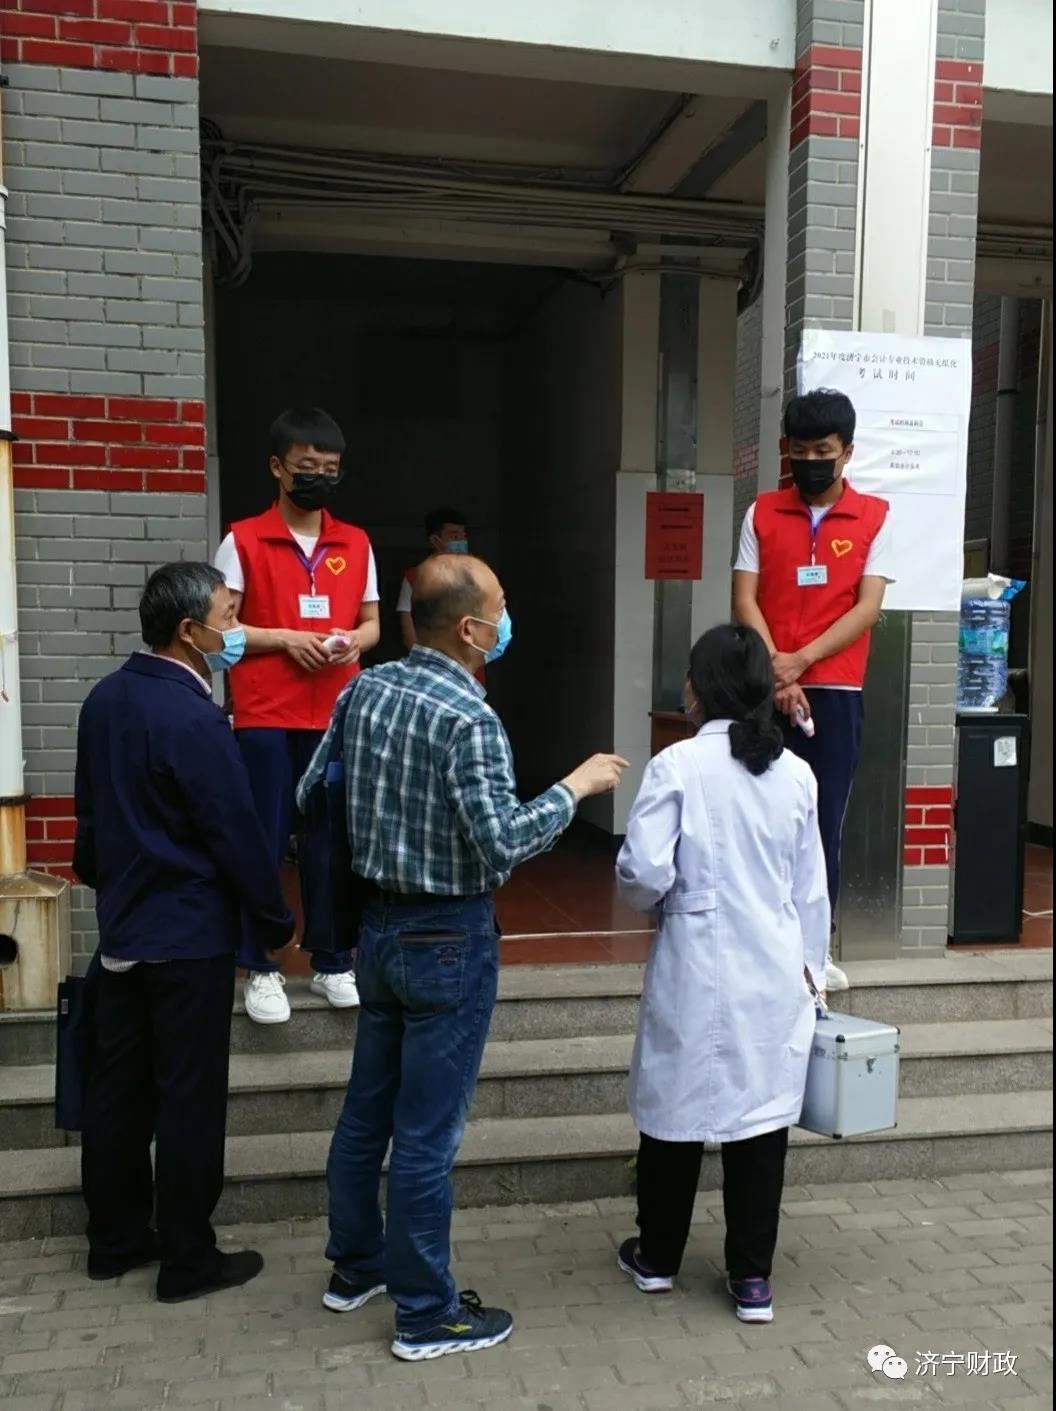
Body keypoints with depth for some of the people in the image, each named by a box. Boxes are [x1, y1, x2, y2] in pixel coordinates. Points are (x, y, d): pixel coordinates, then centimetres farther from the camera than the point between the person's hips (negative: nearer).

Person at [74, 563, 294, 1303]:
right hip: (188, 934, -8)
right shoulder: (195, 720, -22)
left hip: (121, 925, 9)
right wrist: (277, 922, -6)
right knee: (188, 1099, 3)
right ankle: (189, 1260, 16)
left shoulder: (105, 697, 4)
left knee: (117, 1088, 16)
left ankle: (115, 1239, 30)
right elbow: (238, 834, -18)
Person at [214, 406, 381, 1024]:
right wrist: (284, 638, -14)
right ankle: (261, 969, 15)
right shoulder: (244, 540, 0)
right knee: (265, 843, 2)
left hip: (337, 716, 3)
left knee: (330, 843, 8)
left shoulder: (356, 544, 10)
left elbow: (372, 623, 15)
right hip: (266, 717, -2)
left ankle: (332, 963, 21)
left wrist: (355, 640, -7)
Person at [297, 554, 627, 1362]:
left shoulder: (365, 690, 1)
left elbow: (311, 795, 8)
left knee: (367, 1109, 20)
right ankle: (427, 1315, 20)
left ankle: (355, 1266, 38)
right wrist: (577, 786, -15)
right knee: (426, 1133, 4)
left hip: (381, 924, 8)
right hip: (448, 938, -7)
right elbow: (503, 844, -27)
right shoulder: (469, 718, -22)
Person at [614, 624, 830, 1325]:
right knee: (762, 1116, 11)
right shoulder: (796, 773, 0)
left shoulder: (677, 765, -13)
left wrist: (651, 898, 6)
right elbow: (812, 889, 6)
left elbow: (644, 873, -17)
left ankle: (657, 1258, 31)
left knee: (677, 1109, 13)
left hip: (697, 969, -3)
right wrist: (810, 969, 18)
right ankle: (753, 1279, 22)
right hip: (775, 972, 3)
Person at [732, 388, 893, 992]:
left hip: (835, 691, -1)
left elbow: (868, 607, -4)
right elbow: (744, 600, 0)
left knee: (824, 822, 3)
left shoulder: (875, 516, 3)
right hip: (769, 690, 1)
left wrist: (801, 661, -14)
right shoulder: (762, 513, 7)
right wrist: (775, 671, -13)